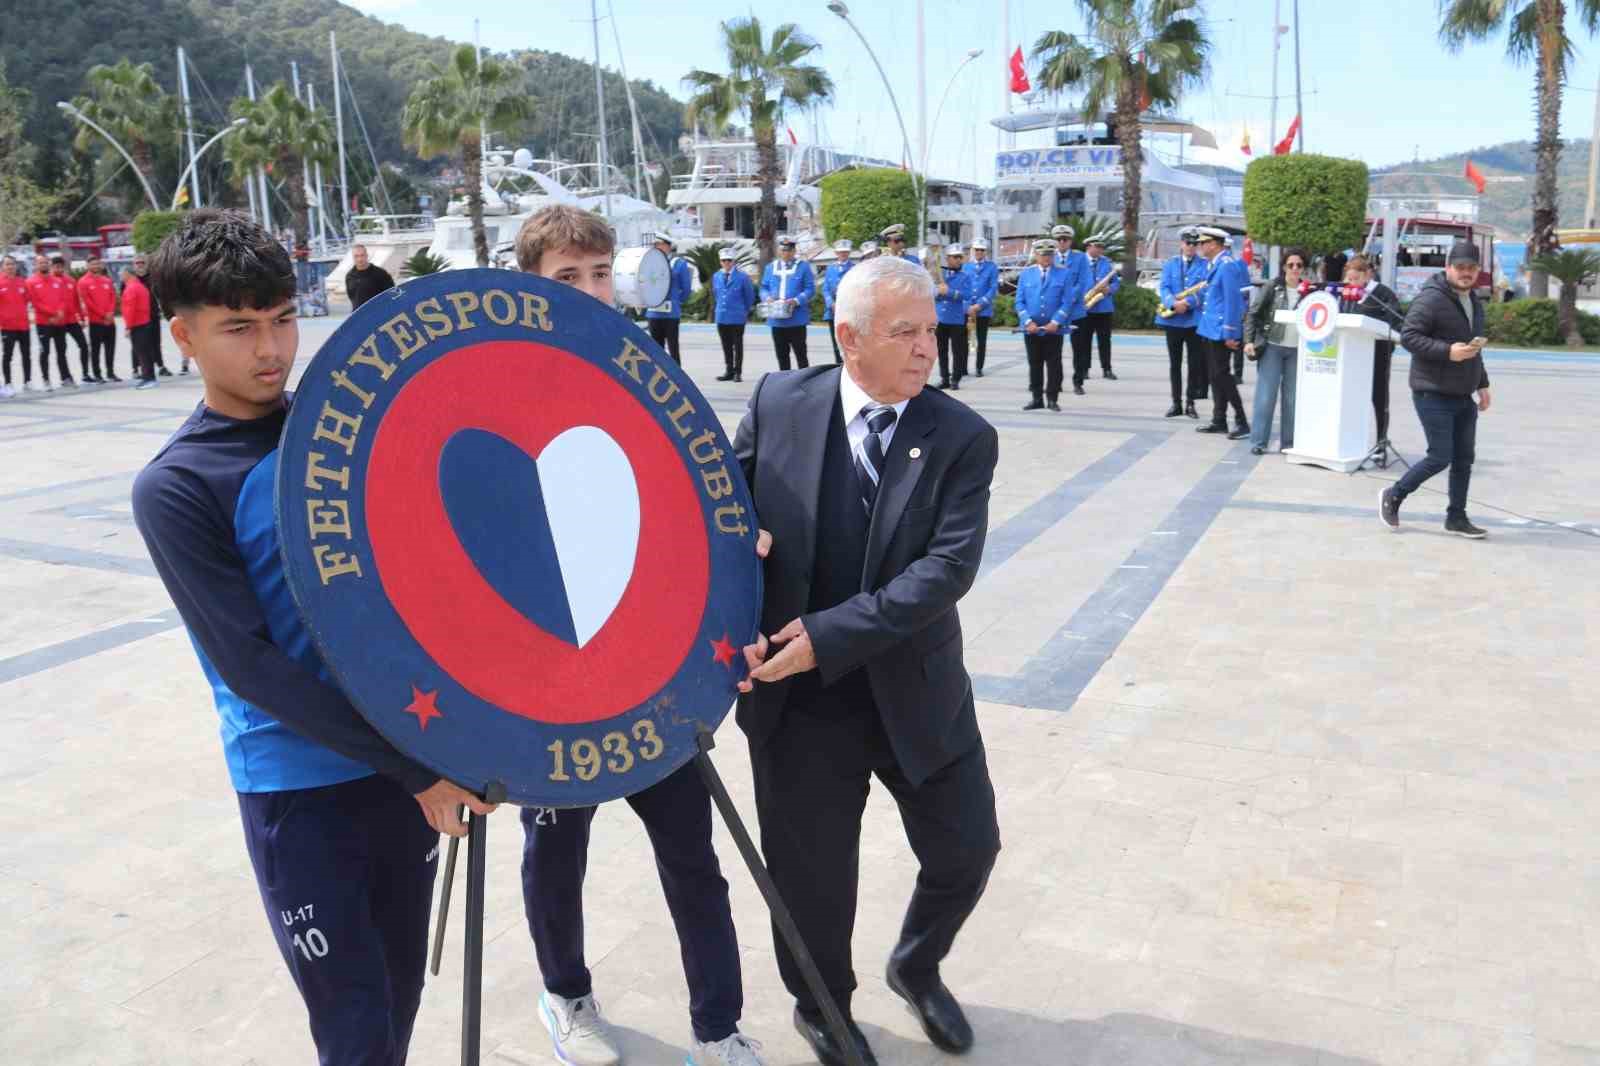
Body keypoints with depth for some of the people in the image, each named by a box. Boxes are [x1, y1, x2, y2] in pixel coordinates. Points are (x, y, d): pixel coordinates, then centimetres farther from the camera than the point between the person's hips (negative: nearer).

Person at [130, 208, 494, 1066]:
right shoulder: (176, 488, -10)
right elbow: (250, 664, -16)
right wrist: (413, 769, -19)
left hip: (409, 753, 4)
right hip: (300, 790, -4)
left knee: (402, 996, 17)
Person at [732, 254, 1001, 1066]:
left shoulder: (962, 438, -8)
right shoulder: (779, 403, -6)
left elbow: (951, 566, -19)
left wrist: (830, 635, -25)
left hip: (916, 692, 1)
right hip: (798, 696, 0)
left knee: (967, 850, 13)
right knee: (811, 876, 12)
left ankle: (916, 967, 46)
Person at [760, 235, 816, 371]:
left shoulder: (803, 267, 1)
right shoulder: (770, 267, 13)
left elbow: (810, 289, -4)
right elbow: (764, 288, 16)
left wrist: (796, 301, -19)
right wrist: (768, 297, -7)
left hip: (797, 319, -4)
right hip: (777, 319, 4)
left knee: (800, 353, -1)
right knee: (781, 354, 9)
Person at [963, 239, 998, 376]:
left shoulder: (992, 267, 1)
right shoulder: (966, 266, 8)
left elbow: (993, 289, -4)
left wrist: (979, 305, -12)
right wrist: (968, 307, -6)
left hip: (984, 310, -1)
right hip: (966, 309, 2)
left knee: (981, 340, 5)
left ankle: (979, 368, 14)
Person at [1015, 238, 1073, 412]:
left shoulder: (1063, 273, 0)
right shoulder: (1026, 273, 6)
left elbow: (1066, 302, -3)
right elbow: (1020, 301, 3)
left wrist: (1056, 322, -14)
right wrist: (1028, 322, -10)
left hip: (1054, 328, -2)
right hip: (1032, 329, 2)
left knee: (1054, 365, 2)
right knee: (1034, 364, 8)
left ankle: (1052, 399, 10)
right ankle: (1037, 398, 16)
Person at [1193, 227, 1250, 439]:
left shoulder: (1227, 265, -16)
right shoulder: (1212, 264, 13)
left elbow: (1233, 300, -19)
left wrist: (1230, 333, -21)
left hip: (1221, 331, -10)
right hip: (1210, 329, 10)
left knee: (1221, 374, -8)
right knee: (1215, 375, 13)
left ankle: (1241, 422, -3)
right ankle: (1219, 421, 20)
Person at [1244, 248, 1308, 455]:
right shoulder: (1274, 287, 0)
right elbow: (1255, 314, 2)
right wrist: (1251, 340, -7)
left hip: (1297, 350, 2)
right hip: (1272, 347, -2)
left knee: (1292, 398, 6)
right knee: (1266, 396, -4)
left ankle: (1290, 442, 13)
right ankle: (1258, 442, 2)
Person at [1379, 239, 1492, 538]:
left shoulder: (1474, 302, 17)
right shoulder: (1431, 299, -13)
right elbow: (1408, 336, -19)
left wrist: (1482, 383, 23)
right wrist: (1447, 352, -27)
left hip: (1463, 397, 9)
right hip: (1434, 395, -9)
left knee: (1464, 459, 9)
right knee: (1440, 457, -8)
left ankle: (1457, 518, 18)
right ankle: (1393, 496, 12)